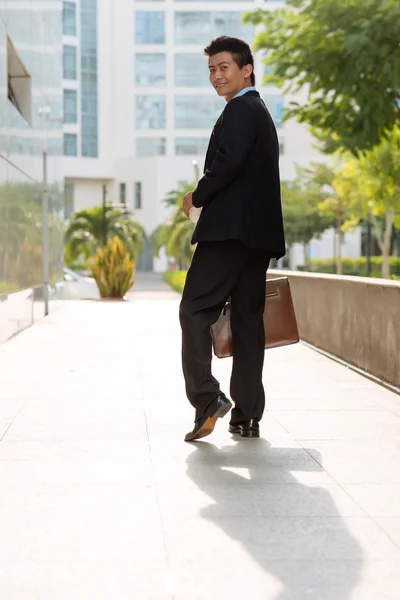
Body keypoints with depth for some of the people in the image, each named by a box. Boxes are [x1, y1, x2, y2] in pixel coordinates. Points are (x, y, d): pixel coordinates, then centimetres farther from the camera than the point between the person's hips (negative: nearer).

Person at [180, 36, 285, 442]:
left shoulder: (241, 109, -5)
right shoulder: (261, 112, 26)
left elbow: (229, 161, -21)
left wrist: (197, 197, -7)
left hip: (230, 229, -10)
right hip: (259, 233, 10)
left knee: (196, 309, -7)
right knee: (248, 319, 6)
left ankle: (206, 397, -16)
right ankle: (247, 416, 7)